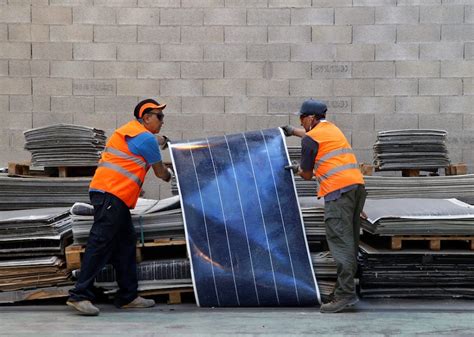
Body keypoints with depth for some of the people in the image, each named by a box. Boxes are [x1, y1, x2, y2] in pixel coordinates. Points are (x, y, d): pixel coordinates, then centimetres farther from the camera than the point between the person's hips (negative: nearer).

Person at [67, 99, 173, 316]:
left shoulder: (128, 130, 22)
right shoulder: (146, 138, -4)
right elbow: (160, 172, 6)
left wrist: (158, 143, 32)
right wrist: (170, 175, 25)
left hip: (109, 193, 10)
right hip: (112, 193, -10)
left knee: (126, 243, 10)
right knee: (101, 243, -12)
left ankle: (128, 296, 13)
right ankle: (80, 295, -14)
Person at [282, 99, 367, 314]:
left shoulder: (310, 139, -1)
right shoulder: (332, 129, 23)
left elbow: (307, 175, 7)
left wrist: (297, 170, 29)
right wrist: (293, 132, 61)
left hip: (338, 190, -9)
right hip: (357, 184, 9)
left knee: (340, 242, -13)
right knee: (350, 241, 10)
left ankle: (345, 294, -19)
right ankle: (345, 287, 14)